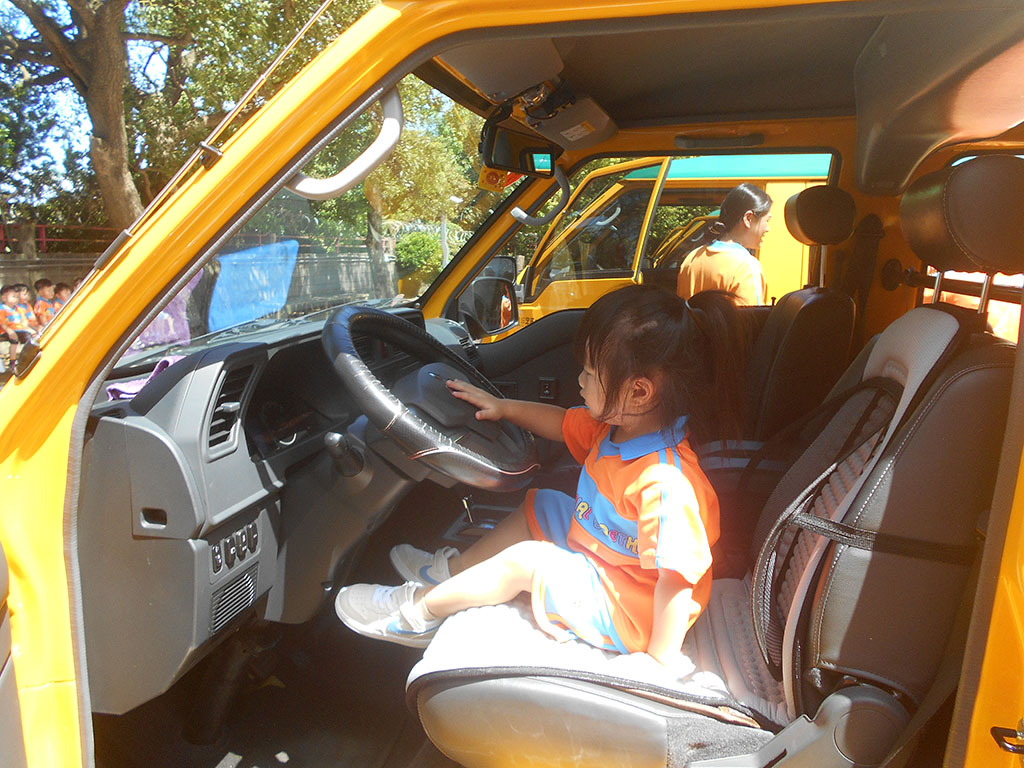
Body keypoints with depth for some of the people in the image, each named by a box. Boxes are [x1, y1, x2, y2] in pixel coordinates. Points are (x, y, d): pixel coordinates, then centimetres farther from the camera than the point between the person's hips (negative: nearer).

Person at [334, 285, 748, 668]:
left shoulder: (665, 485, -36)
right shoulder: (617, 424, -7)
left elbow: (677, 580, -34)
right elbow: (563, 423, 9)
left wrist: (660, 659, -30)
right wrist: (504, 407, 7)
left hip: (632, 610, -9)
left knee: (527, 561, -21)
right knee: (538, 506, 18)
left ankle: (417, 610, -2)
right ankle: (453, 569, 27)